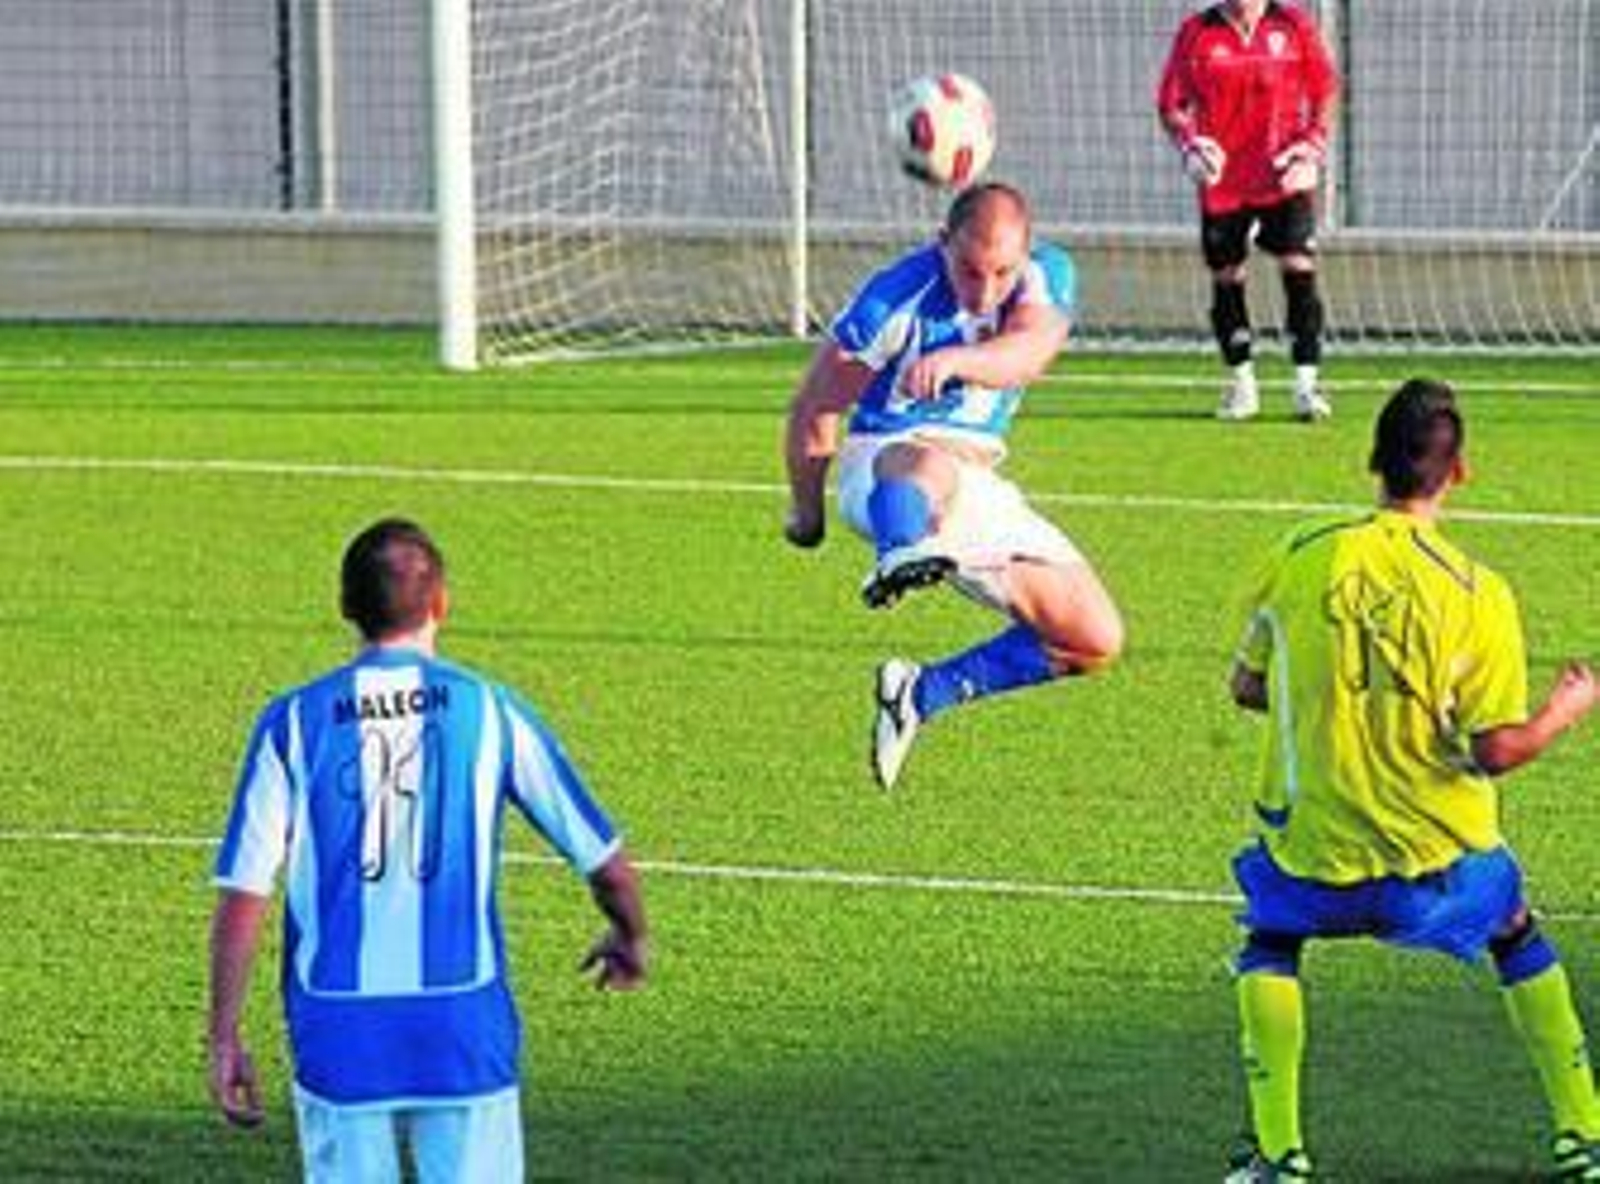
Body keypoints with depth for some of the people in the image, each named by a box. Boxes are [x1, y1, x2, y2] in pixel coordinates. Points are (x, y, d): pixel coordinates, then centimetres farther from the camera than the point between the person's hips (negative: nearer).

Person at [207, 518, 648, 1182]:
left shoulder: (294, 723, 0)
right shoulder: (488, 711, 0)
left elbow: (242, 897, -5)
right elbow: (605, 865, 6)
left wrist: (224, 1039, 2)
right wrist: (630, 941, 27)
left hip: (340, 1034, 0)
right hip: (466, 1029, 0)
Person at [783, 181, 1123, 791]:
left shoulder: (1047, 274, -6)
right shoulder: (897, 299, -17)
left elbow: (1029, 352, -28)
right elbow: (816, 407, -7)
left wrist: (955, 360, -48)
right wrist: (806, 512, 3)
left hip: (978, 489, 6)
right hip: (884, 465, -6)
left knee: (1096, 641, 0)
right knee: (931, 466, -44)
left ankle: (923, 693, 7)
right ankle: (898, 557, -78)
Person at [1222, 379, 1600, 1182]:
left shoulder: (1297, 561, -9)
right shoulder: (1476, 594, -15)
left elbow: (1247, 687, 3)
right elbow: (1496, 750, -14)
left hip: (1314, 842, 0)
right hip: (1438, 847, 0)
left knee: (1269, 942, 26)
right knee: (1518, 939, 26)